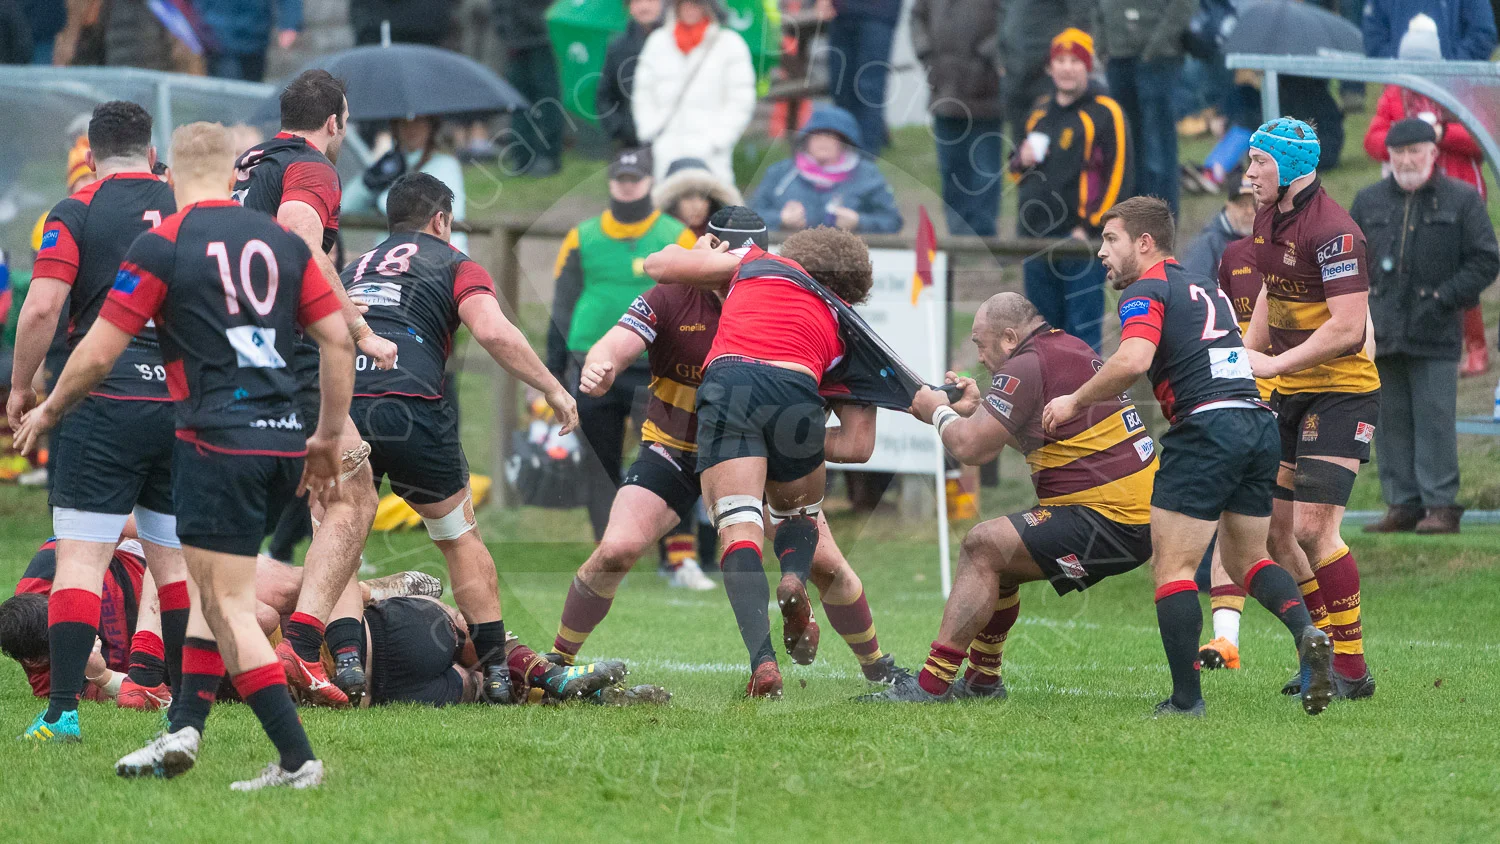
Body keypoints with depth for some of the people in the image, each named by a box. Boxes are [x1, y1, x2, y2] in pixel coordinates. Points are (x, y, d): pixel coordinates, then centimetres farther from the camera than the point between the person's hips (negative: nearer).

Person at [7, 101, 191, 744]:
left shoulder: (76, 214, -3)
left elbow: (41, 309, -12)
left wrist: (21, 388, 1)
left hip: (104, 403, -4)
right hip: (184, 404, 4)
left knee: (80, 556, -4)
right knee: (176, 560, 13)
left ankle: (63, 710, -12)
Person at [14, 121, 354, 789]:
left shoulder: (161, 246, -5)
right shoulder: (282, 241, 9)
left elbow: (98, 354, -4)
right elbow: (338, 340, 7)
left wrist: (48, 411, 14)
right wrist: (328, 438, 18)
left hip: (218, 442, -6)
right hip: (282, 440, 6)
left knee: (228, 608, -2)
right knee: (213, 584, 21)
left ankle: (296, 760, -9)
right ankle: (184, 726, 16)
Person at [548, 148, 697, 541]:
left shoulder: (677, 238, 5)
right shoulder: (582, 238, 9)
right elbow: (562, 305, 14)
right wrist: (554, 370, 10)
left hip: (654, 372, -2)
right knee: (601, 463, 5)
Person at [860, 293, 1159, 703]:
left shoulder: (1027, 366, -14)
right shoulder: (1072, 350, 16)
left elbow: (971, 447, -16)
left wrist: (939, 412, 3)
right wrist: (975, 407, 22)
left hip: (1110, 523, -10)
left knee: (981, 548, -12)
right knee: (996, 556, 21)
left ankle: (933, 683, -14)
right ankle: (982, 680, 27)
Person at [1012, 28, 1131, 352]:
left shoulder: (1105, 113, -4)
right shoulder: (1040, 113, 17)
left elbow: (1119, 175, -8)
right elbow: (1018, 170, 29)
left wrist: (1090, 227, -13)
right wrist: (1022, 160, 4)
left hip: (1082, 240, -7)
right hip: (1036, 240, 7)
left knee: (1082, 326, -8)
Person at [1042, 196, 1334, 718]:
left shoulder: (1146, 291, -2)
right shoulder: (1206, 289, 24)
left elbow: (1133, 361, -20)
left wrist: (1076, 401, -7)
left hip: (1207, 425, -8)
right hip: (1259, 422, 8)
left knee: (1171, 567, -2)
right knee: (1246, 560, 20)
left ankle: (1186, 699, -6)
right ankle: (1307, 631, -6)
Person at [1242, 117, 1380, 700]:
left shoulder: (1332, 231, -21)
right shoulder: (1269, 218, 7)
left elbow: (1347, 329, -26)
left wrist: (1274, 364, -21)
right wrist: (1244, 361, 17)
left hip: (1341, 392, -9)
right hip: (1290, 394, 9)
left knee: (1313, 528, -15)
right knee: (1275, 528, 7)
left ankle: (1351, 668, -6)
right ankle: (1322, 654, 18)